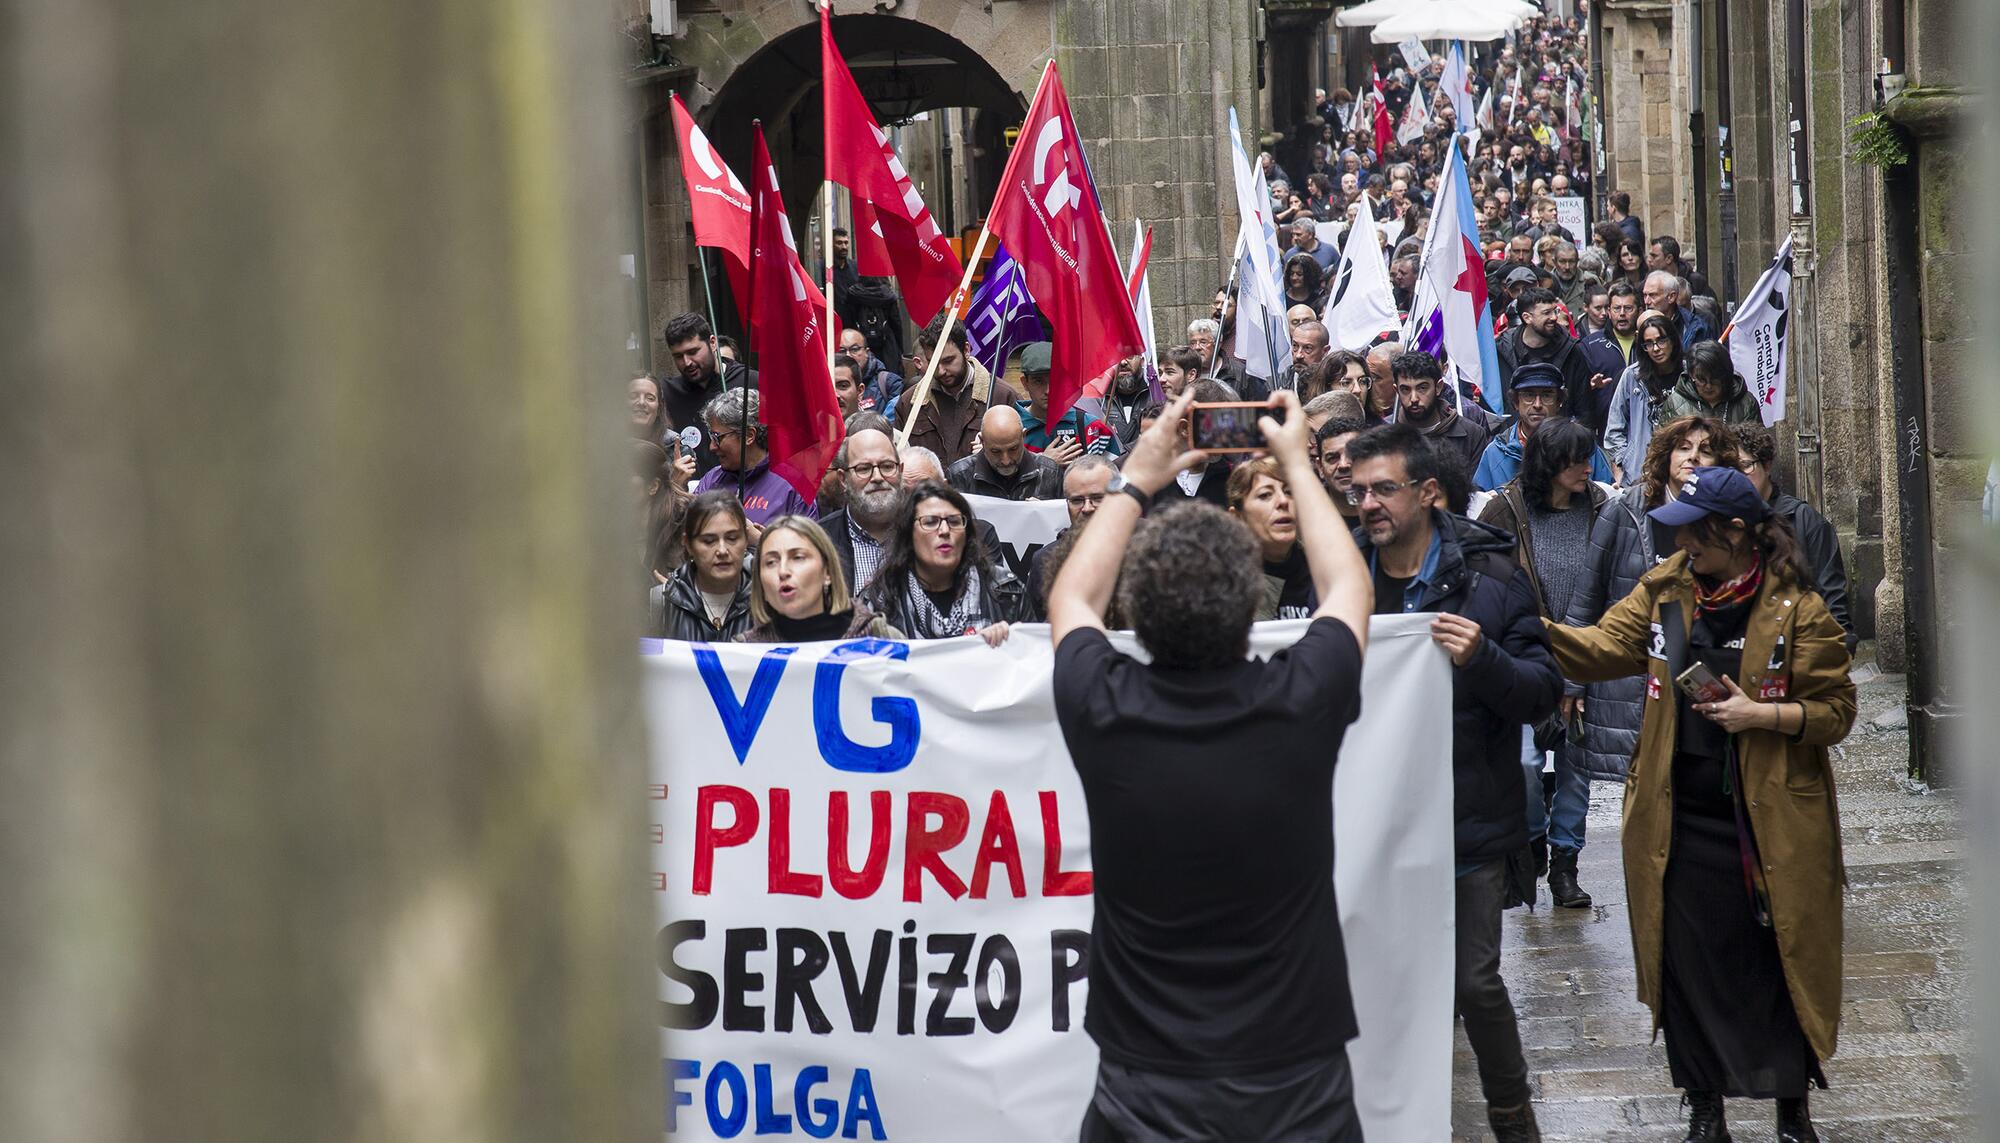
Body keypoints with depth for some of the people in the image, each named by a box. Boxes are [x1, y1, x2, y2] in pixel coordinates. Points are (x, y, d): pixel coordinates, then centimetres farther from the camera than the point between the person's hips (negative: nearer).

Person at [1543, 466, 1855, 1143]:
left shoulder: (1797, 610, -10)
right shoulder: (1664, 591, 3)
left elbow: (1836, 710, -6)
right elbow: (1599, 650, -3)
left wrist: (1762, 714, -20)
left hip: (1769, 823, -4)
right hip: (1681, 820, 4)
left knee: (1780, 965, 6)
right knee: (1689, 964, 10)